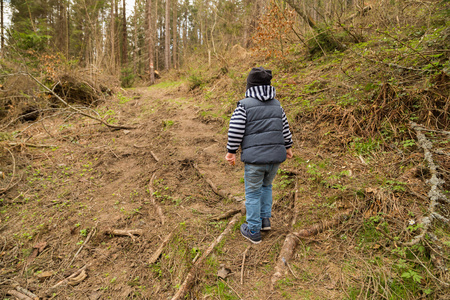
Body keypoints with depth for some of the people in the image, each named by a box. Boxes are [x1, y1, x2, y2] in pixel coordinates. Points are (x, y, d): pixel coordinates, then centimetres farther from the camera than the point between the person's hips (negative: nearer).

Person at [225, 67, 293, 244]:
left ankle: (253, 231, 20)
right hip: (275, 156, 5)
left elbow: (236, 131, -11)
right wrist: (288, 147, 26)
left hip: (254, 158, -5)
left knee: (253, 193, 9)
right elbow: (284, 128, 13)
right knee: (266, 186, 28)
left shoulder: (244, 105, -8)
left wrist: (231, 152, -1)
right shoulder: (276, 105, 8)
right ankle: (265, 219, 30)